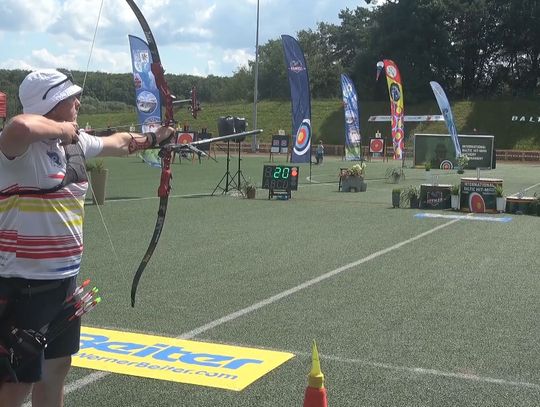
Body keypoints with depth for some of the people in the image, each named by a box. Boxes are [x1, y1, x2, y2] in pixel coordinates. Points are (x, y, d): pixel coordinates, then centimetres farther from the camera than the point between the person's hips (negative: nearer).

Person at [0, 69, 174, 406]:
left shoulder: (73, 142, 8)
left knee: (57, 368, 21)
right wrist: (62, 128, -25)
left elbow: (117, 142, 28)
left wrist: (152, 138, 40)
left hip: (64, 279, 9)